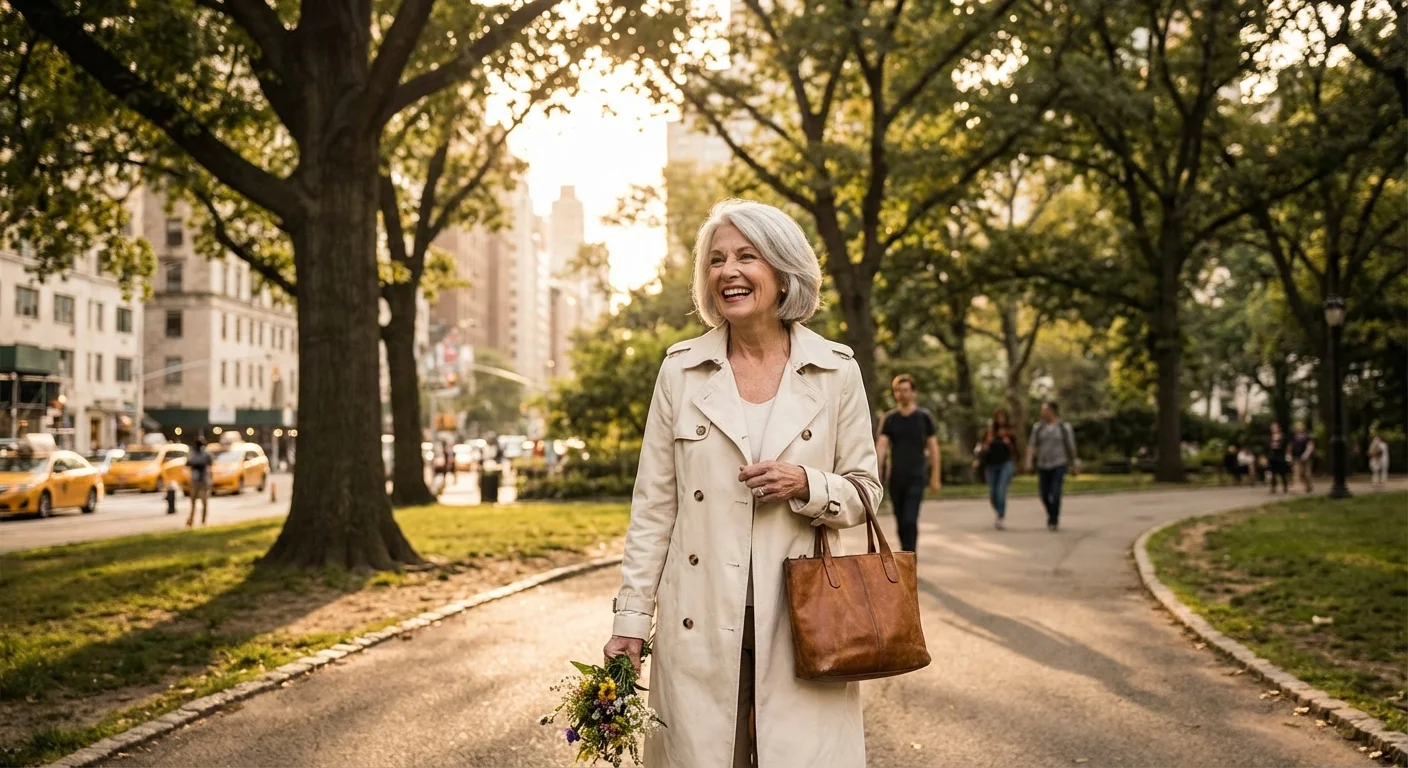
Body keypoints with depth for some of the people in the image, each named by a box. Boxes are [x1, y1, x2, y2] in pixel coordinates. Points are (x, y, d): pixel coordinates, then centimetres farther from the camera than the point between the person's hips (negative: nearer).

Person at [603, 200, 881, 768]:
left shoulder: (836, 371, 2)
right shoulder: (680, 371, 3)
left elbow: (864, 490, 8)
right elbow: (652, 506, 5)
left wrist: (807, 485, -13)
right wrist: (631, 619, 1)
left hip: (802, 622, 0)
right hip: (700, 623, 1)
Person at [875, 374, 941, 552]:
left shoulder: (923, 417, 1)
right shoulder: (889, 419, 5)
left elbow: (933, 447, 4)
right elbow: (881, 445, -3)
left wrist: (935, 477, 1)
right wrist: (877, 471, -15)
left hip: (916, 477, -3)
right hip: (895, 477, 3)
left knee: (910, 521, -14)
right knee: (901, 522, 10)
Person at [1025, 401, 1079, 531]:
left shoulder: (1064, 427, -2)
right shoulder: (1038, 427, 4)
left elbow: (1071, 446, 3)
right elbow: (1032, 446, 0)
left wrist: (1075, 464, 6)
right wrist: (1029, 462, -12)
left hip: (1059, 464, -3)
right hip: (1043, 465, 3)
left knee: (1055, 493, -15)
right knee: (1044, 495, 5)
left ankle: (1054, 521, -3)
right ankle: (1051, 515, 33)